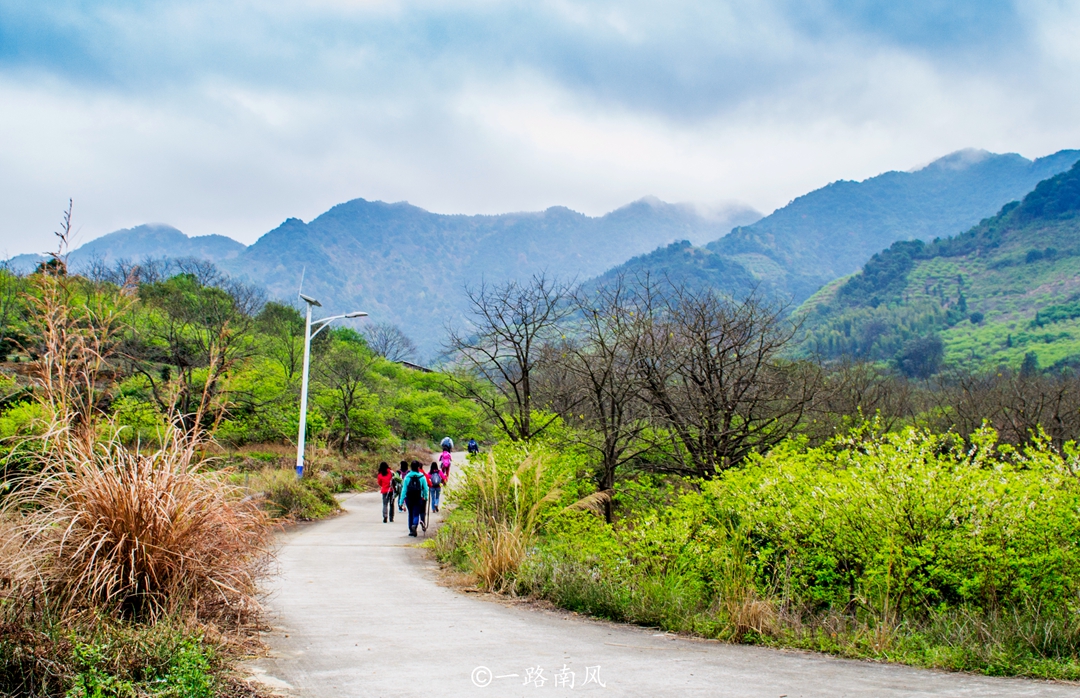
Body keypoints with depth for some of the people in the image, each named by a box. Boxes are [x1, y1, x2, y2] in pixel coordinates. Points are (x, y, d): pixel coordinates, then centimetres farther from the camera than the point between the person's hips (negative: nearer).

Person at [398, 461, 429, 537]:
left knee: (410, 514, 17)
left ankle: (411, 530, 21)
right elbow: (425, 489, -1)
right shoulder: (422, 477, -5)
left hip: (409, 498, 1)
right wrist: (426, 498, 15)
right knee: (416, 514, 3)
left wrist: (401, 502, 0)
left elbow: (404, 489, -3)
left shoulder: (407, 477, -3)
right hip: (418, 499, -1)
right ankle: (414, 525, -26)